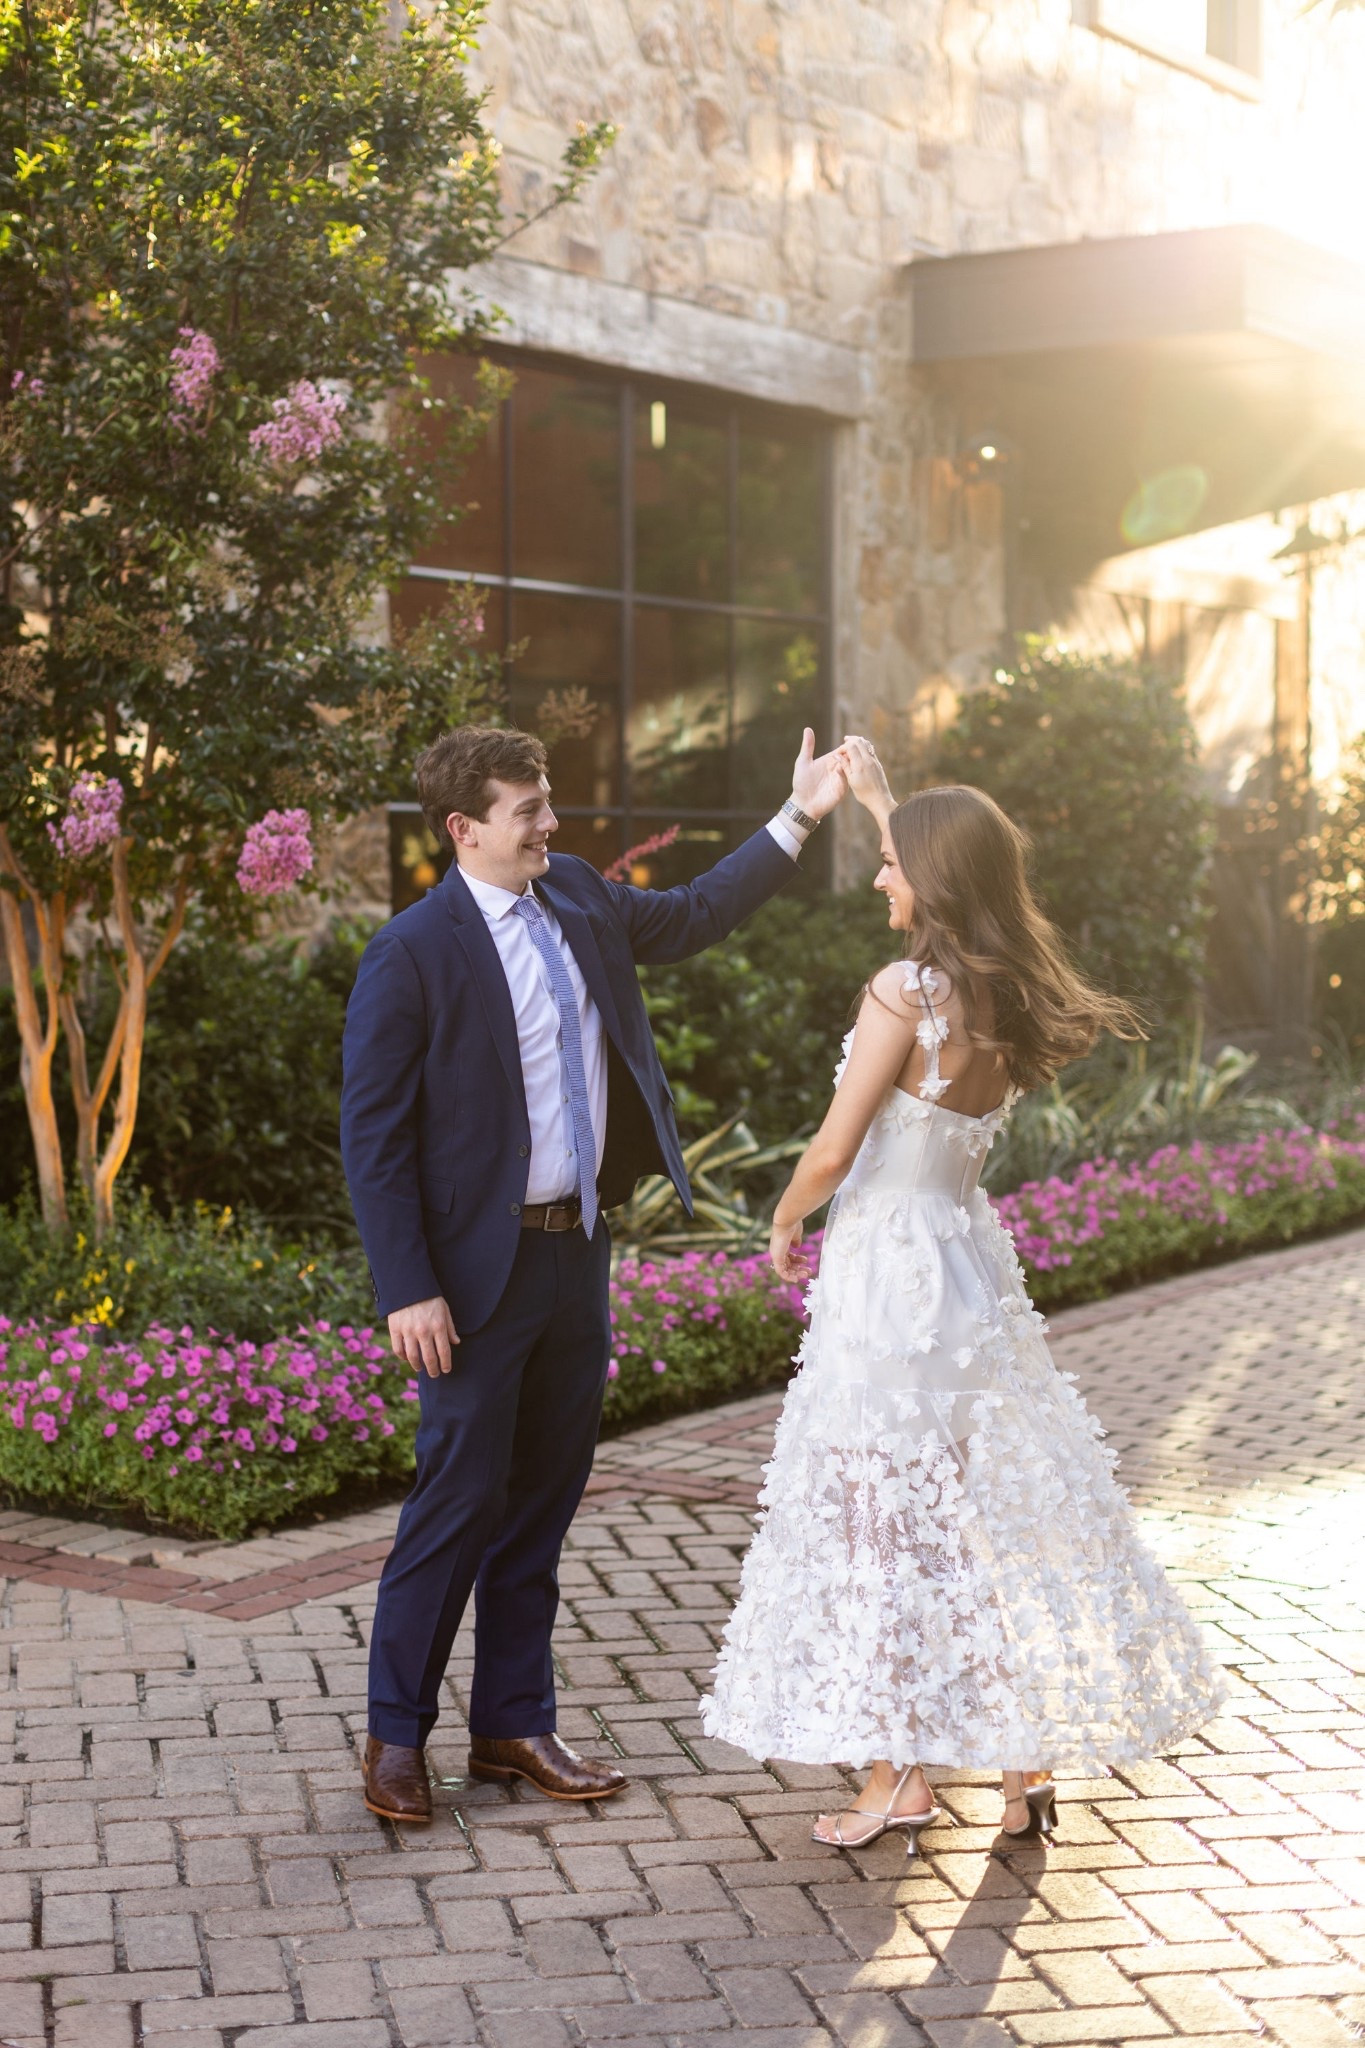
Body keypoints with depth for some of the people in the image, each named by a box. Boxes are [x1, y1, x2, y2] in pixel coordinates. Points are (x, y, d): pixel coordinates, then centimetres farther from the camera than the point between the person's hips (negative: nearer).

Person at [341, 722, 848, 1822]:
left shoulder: (577, 895, 6)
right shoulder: (412, 955, -14)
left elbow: (689, 917, 24)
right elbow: (372, 1132, -14)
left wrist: (798, 819, 18)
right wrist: (407, 1290, -17)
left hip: (579, 1246, 7)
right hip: (482, 1267, -7)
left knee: (545, 1496, 13)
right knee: (462, 1495, -1)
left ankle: (514, 1723, 25)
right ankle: (397, 1732, 15)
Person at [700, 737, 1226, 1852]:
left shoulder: (907, 989, -18)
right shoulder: (1011, 989, 4)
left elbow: (832, 1152, -18)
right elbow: (955, 877, 26)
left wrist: (785, 1221, 1)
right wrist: (879, 798, 35)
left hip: (887, 1268, -7)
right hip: (971, 1256, 7)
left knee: (882, 1516, 2)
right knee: (996, 1506, 15)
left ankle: (897, 1773, 7)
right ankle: (1031, 1754, 22)